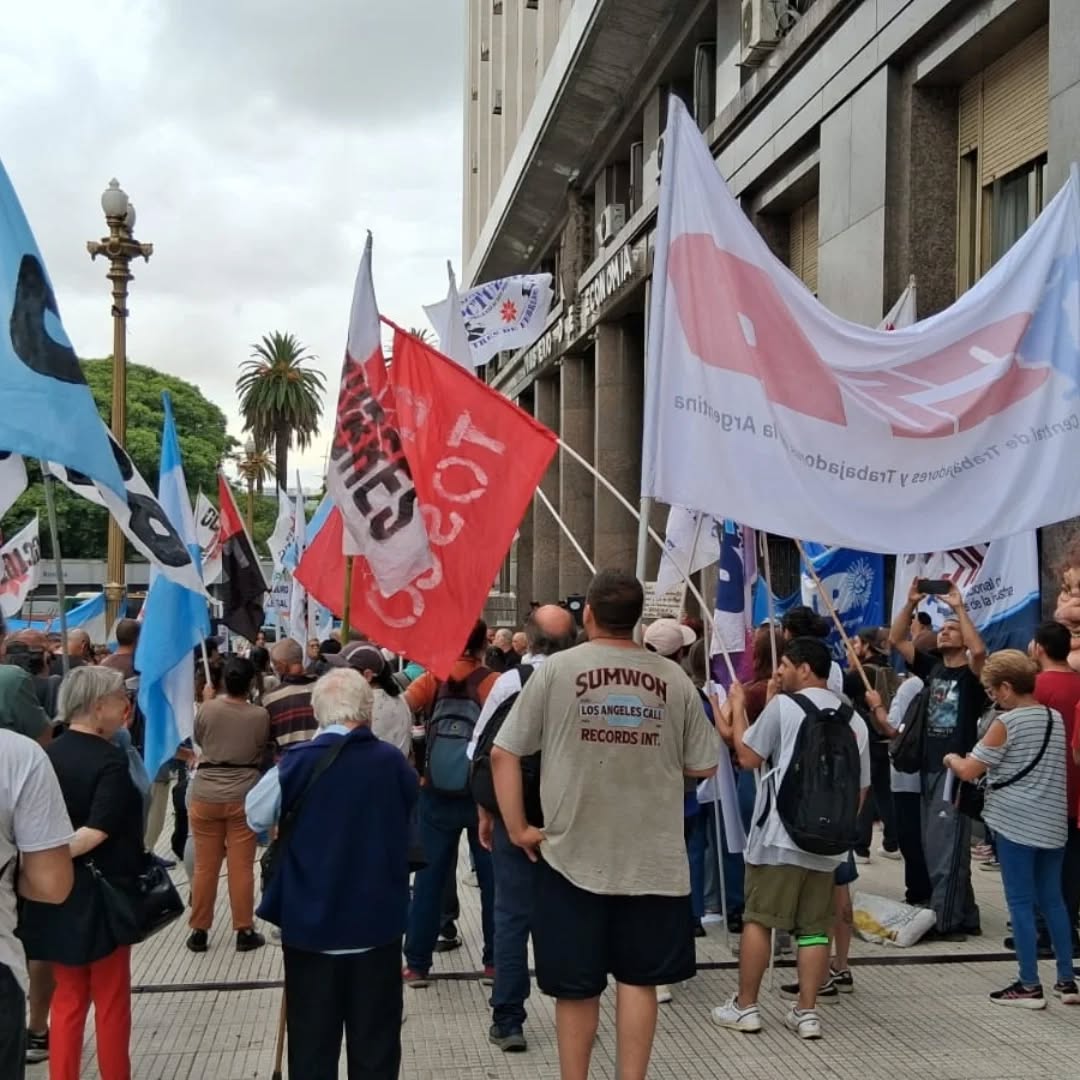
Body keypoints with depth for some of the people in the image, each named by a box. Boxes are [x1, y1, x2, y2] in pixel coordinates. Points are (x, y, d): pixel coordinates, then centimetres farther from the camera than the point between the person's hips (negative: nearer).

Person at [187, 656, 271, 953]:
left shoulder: (206, 709, -7)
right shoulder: (260, 715, -8)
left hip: (205, 795, 1)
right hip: (243, 796, -1)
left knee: (205, 867, 9)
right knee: (241, 867, 5)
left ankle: (198, 931, 17)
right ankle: (245, 931, 10)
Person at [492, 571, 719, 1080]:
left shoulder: (556, 669, -6)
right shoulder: (673, 678, -2)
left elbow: (502, 754, -6)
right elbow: (705, 765, 5)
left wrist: (517, 828, 1)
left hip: (573, 854, -1)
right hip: (654, 857, 1)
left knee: (576, 985, 11)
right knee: (638, 980, 13)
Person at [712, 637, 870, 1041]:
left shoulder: (785, 705, -7)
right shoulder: (854, 719, 11)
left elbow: (747, 757, -2)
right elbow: (860, 789, 15)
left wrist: (737, 708, 9)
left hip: (779, 835, -5)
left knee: (757, 920, 4)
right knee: (814, 927, 9)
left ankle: (745, 1006, 10)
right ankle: (806, 1012, 10)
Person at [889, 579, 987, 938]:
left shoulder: (971, 674, -4)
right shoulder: (931, 668, 12)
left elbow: (979, 650, -27)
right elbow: (896, 640, 7)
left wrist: (959, 607, -23)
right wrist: (911, 603, -4)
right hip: (929, 768, 7)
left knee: (946, 850, -8)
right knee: (933, 849, 11)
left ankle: (944, 919, -2)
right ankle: (964, 917, 21)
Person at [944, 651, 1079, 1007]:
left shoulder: (1006, 723, -12)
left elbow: (968, 771, -12)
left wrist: (952, 758, 10)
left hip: (1015, 823, -7)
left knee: (1021, 902, 0)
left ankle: (1029, 986, 4)